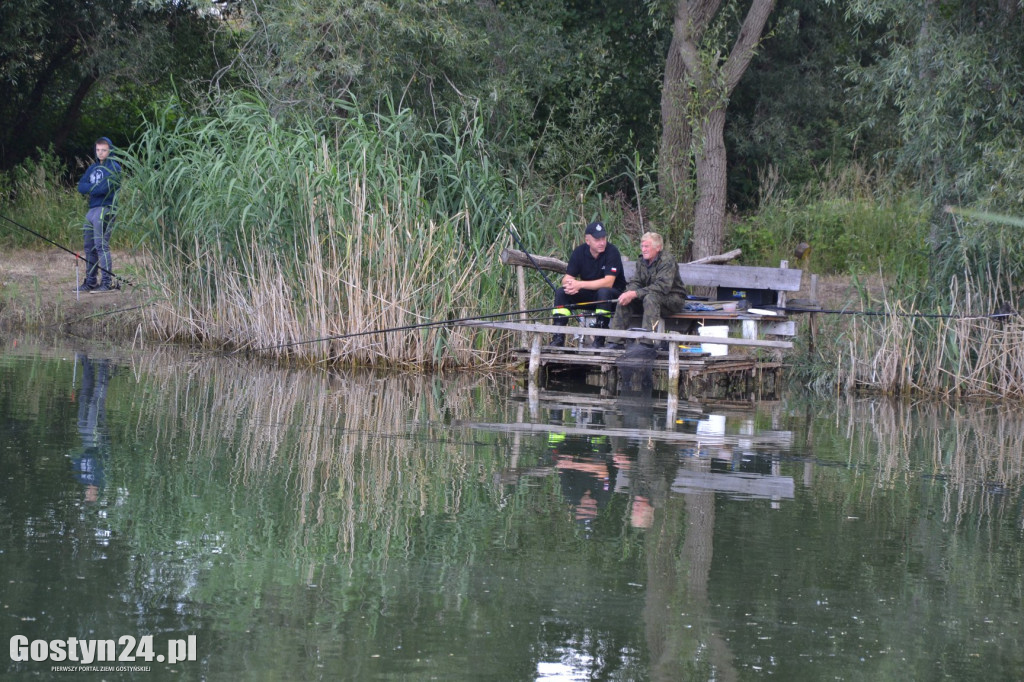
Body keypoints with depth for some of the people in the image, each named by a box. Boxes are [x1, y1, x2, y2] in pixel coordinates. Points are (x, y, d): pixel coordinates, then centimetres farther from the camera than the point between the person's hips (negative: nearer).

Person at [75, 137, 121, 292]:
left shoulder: (114, 168, -3)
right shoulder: (92, 168, 20)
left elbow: (104, 188, -16)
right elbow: (81, 186, 7)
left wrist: (89, 189, -1)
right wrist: (95, 188, -8)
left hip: (105, 210, -8)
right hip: (92, 210, 8)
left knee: (101, 245, -13)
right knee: (89, 247, 8)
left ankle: (107, 282, -11)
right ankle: (91, 281, 14)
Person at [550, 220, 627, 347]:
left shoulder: (612, 252, -19)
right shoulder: (579, 252, -5)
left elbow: (608, 282, -26)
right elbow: (567, 278, -6)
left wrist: (580, 285, -31)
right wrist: (570, 285, -32)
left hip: (613, 295, -5)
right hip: (589, 295, 5)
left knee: (603, 292, -37)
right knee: (561, 292, -15)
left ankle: (600, 339, -31)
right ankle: (558, 336, -20)